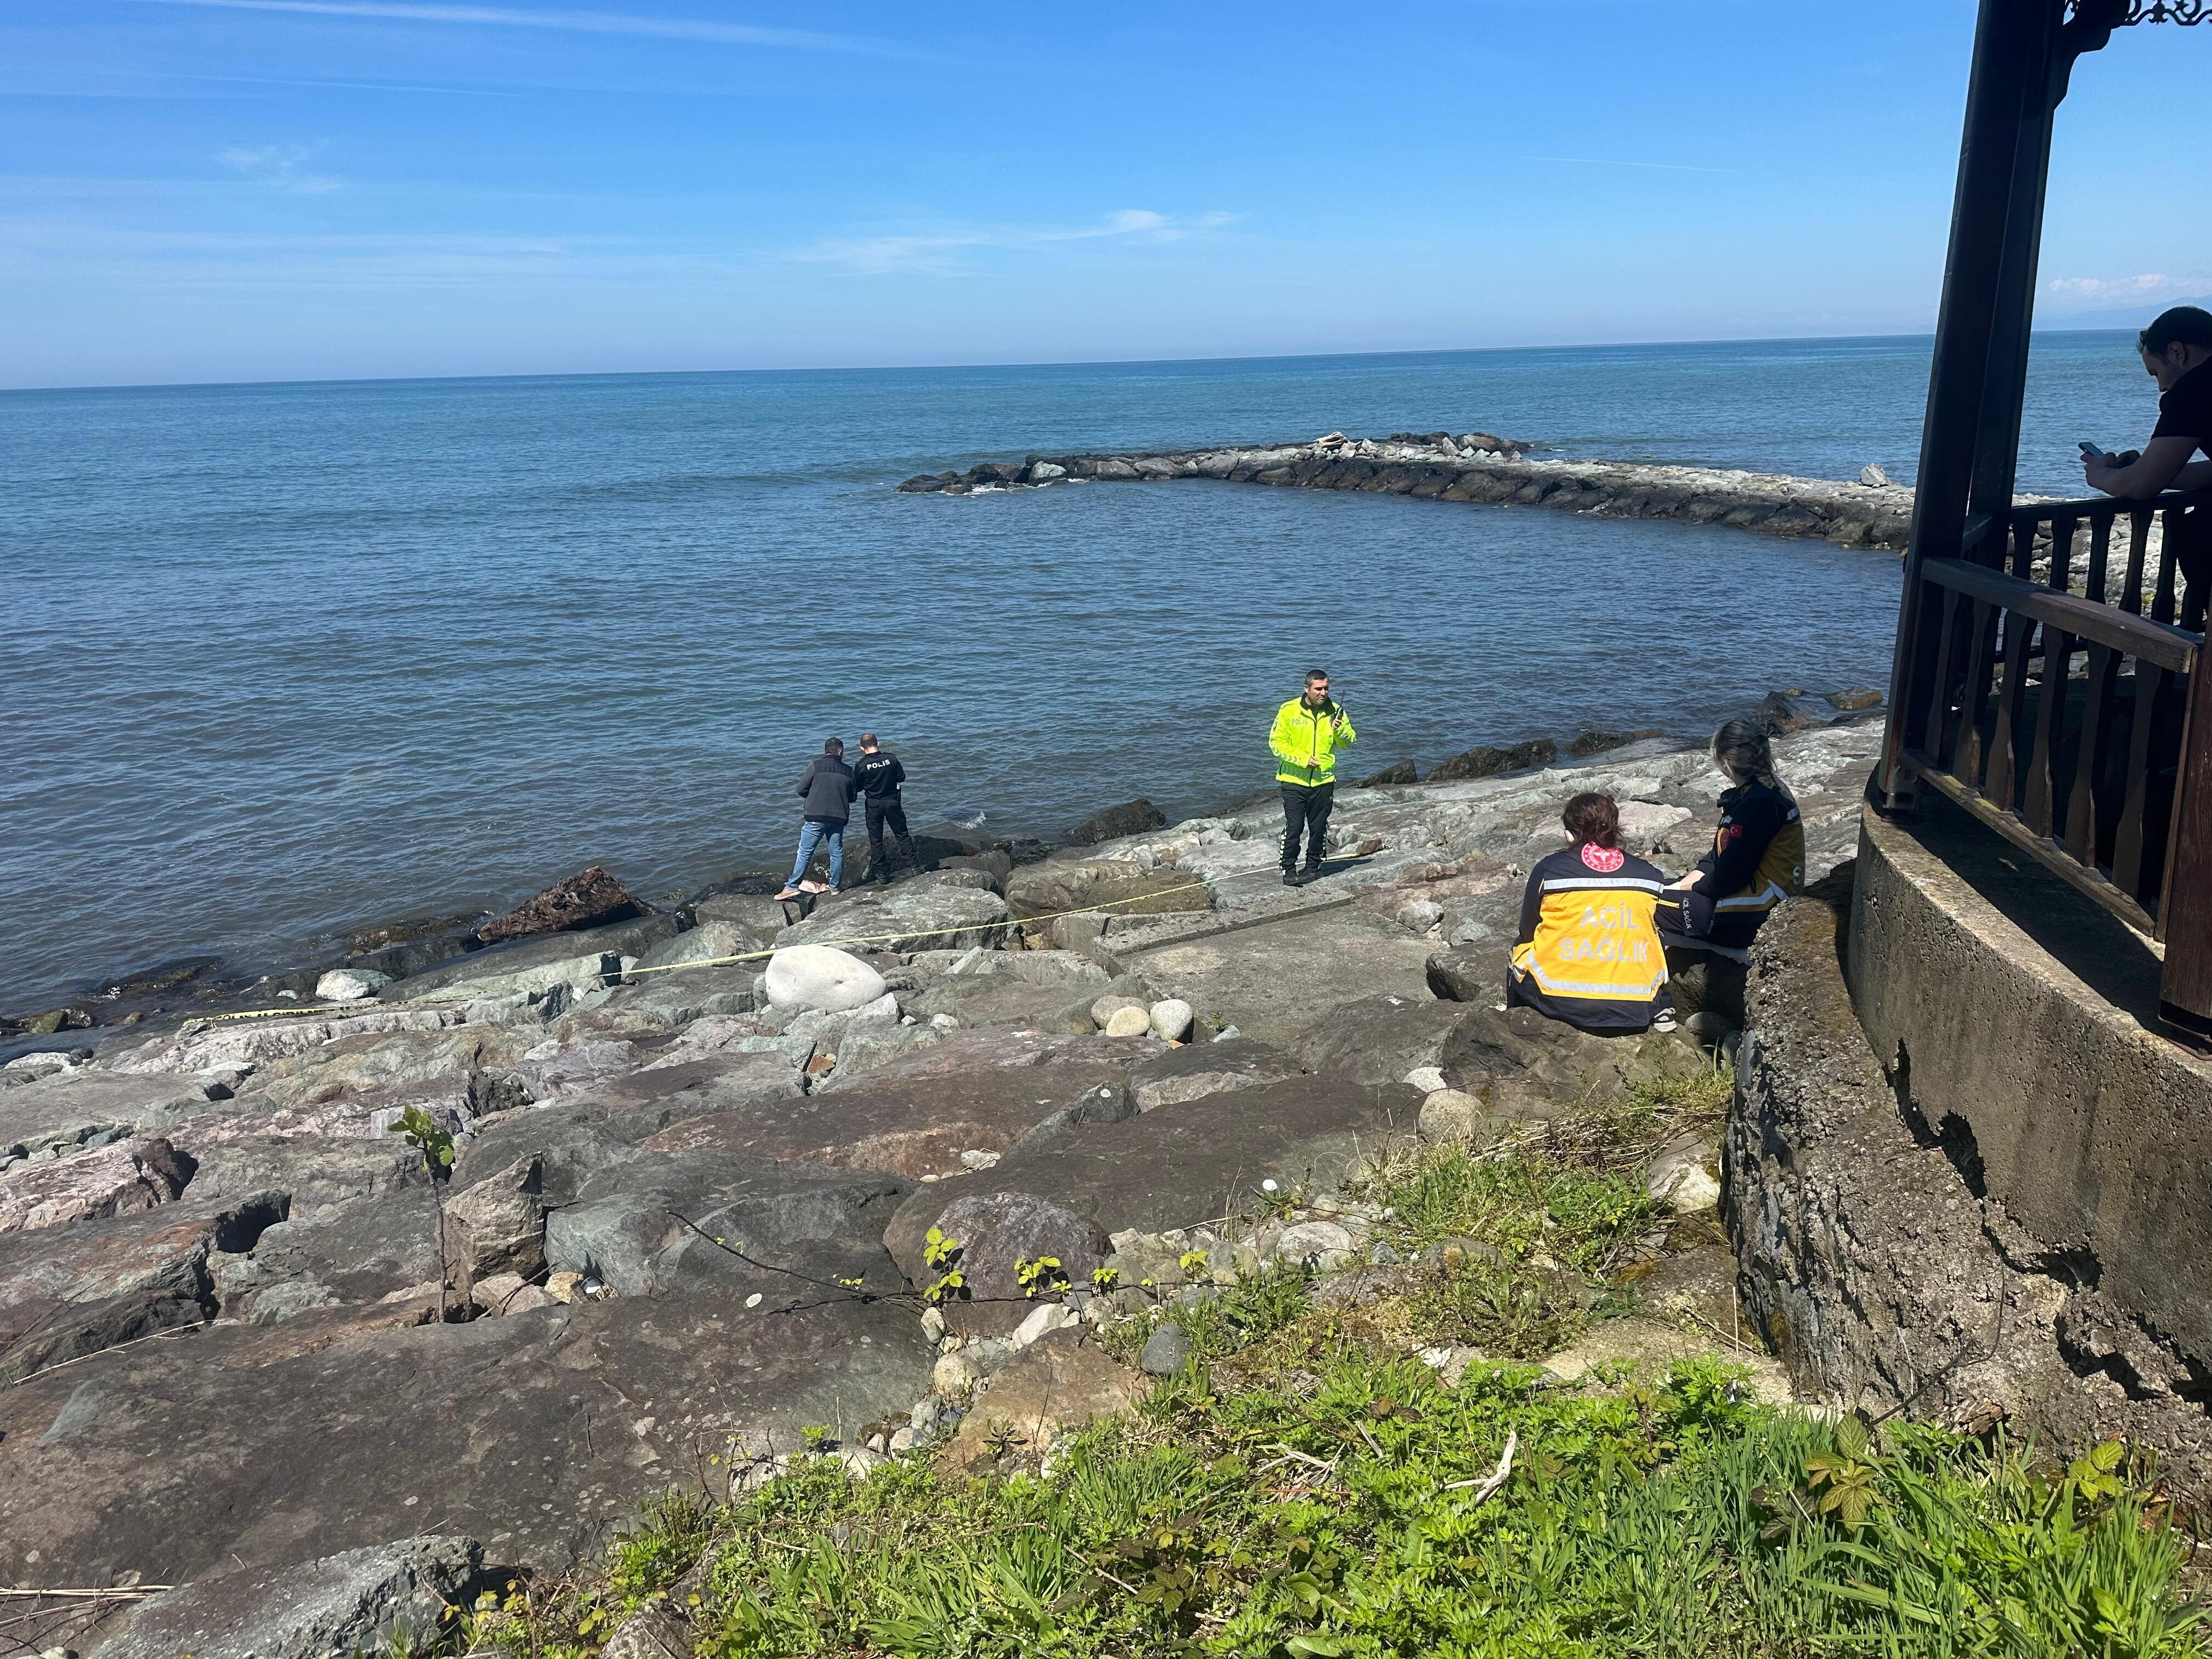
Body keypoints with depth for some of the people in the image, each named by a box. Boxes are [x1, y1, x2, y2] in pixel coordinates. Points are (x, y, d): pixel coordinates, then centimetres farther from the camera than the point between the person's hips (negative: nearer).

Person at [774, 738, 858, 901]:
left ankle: (792, 887, -3)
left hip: (816, 817, -3)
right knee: (837, 852, 14)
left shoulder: (816, 766, -5)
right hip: (838, 818, 3)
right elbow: (852, 797, 10)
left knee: (805, 852, -1)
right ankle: (836, 886, 20)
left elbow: (801, 790, -3)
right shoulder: (848, 771, 4)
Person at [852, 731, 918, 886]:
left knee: (876, 841, 8)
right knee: (902, 835, 15)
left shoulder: (861, 766, -12)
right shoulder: (891, 758, -9)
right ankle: (914, 865, 13)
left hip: (873, 805, -1)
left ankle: (882, 876, 10)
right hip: (892, 802, 1)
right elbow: (902, 778, 0)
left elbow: (857, 788, -3)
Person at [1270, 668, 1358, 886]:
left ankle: (1313, 867, 27)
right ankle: (1289, 870, 4)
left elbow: (1349, 742, 4)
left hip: (1323, 781, 3)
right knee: (1293, 828, -6)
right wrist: (1303, 759, -15)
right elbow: (1276, 742, -7)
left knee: (1319, 829, 11)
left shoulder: (1335, 711, 2)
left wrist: (1340, 730, -18)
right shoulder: (1289, 710, -7)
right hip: (1294, 780, -3)